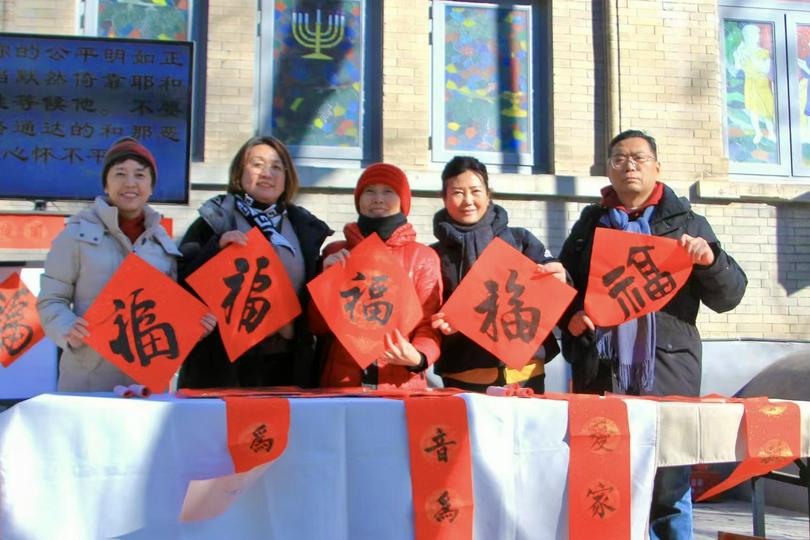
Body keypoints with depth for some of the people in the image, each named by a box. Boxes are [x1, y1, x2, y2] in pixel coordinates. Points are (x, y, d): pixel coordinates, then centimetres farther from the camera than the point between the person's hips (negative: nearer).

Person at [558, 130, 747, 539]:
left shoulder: (686, 223, 12)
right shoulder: (590, 224, 16)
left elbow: (728, 297, 6)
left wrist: (711, 260, -13)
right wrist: (570, 317, -2)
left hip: (666, 375, -1)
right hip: (600, 376, 2)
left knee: (669, 489, 3)